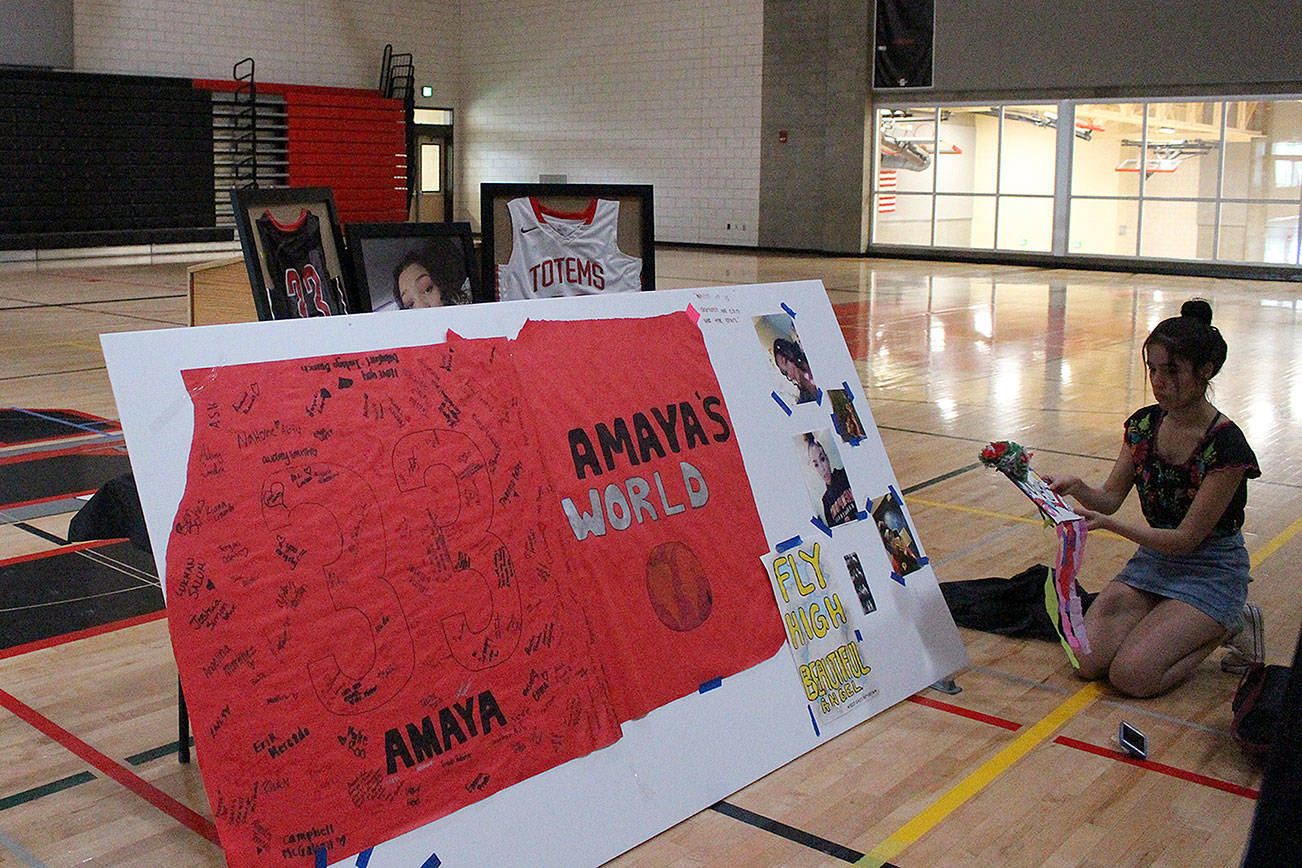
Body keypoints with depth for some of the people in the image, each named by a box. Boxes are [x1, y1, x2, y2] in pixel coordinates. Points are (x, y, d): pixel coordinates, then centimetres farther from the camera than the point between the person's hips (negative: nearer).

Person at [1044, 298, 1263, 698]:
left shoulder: (1226, 445, -22)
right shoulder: (1144, 424, -3)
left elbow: (1185, 539, -21)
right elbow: (1110, 497, 2)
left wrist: (1108, 524, -32)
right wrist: (1075, 487, -20)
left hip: (1211, 574, -5)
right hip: (1153, 559, 5)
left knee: (1132, 675, -20)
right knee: (1089, 661, -11)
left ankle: (1229, 625, 4)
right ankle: (1167, 617, 14)